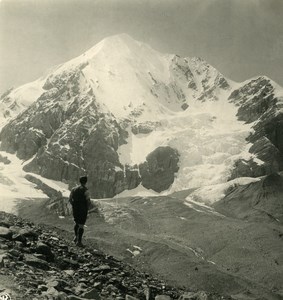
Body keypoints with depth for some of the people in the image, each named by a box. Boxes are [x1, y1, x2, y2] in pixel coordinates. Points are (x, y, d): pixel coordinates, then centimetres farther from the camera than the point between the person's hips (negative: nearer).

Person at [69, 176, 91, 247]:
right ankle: (79, 241, 1)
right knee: (81, 225, 2)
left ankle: (76, 237, 23)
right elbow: (88, 201, -19)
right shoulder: (85, 191, -14)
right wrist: (88, 208, -1)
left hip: (75, 209, 5)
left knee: (77, 223, 26)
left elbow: (70, 199, 5)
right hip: (83, 210, -5)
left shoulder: (74, 189, 2)